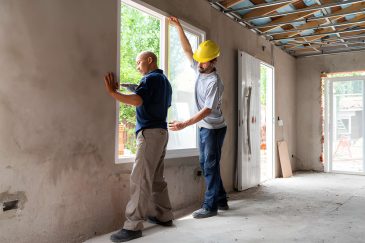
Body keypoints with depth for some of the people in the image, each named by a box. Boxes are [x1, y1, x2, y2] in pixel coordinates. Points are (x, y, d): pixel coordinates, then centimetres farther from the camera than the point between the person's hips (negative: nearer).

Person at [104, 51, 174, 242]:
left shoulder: (151, 78, -9)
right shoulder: (165, 80, 19)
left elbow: (137, 100, -25)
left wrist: (112, 92, -22)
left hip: (150, 132, -10)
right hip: (161, 132, 10)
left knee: (140, 179, -11)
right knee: (156, 178, 14)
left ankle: (133, 226, -9)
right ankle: (165, 216, 21)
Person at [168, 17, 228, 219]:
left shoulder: (214, 82, -22)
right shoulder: (199, 70, 1)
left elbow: (207, 110, -27)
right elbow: (187, 50, 8)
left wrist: (184, 124, -33)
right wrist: (178, 27, 2)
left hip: (214, 129, -9)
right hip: (203, 127, 9)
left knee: (210, 167, -4)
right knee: (205, 164, 13)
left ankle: (210, 206, 6)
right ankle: (221, 200, 24)